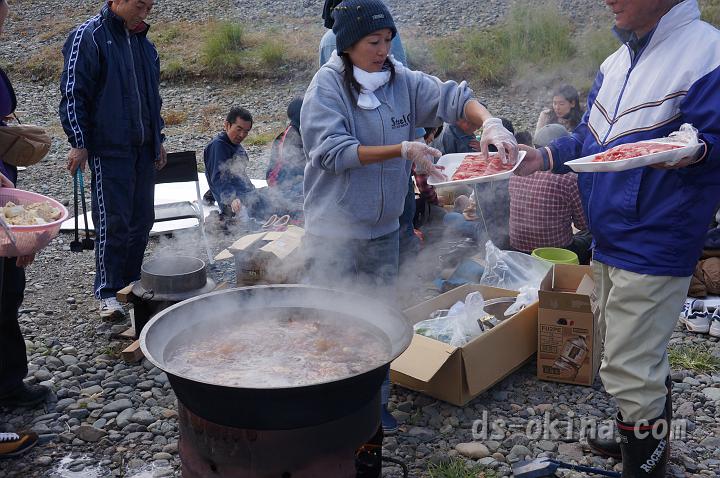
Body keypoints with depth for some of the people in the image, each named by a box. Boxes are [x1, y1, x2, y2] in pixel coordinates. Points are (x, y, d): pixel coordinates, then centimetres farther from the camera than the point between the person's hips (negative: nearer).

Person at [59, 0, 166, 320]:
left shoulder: (142, 42, 15)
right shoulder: (88, 37, -7)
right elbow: (72, 93, -10)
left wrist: (158, 140, 21)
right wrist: (79, 143, -14)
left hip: (143, 149, 7)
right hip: (109, 149, -7)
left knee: (142, 219, 10)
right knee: (113, 222, -5)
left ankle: (131, 281, 24)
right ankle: (108, 292, 6)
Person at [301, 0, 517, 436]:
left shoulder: (402, 81, 1)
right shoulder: (328, 85, -12)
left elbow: (451, 97, -7)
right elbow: (333, 152, -21)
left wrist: (490, 123, -28)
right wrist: (403, 149, -27)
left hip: (384, 229, 5)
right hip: (333, 232, -5)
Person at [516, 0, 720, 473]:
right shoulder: (616, 63, 12)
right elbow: (589, 140, 18)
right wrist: (546, 156, 2)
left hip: (652, 247, -8)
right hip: (609, 241, 9)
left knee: (629, 369, -3)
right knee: (644, 356, 23)